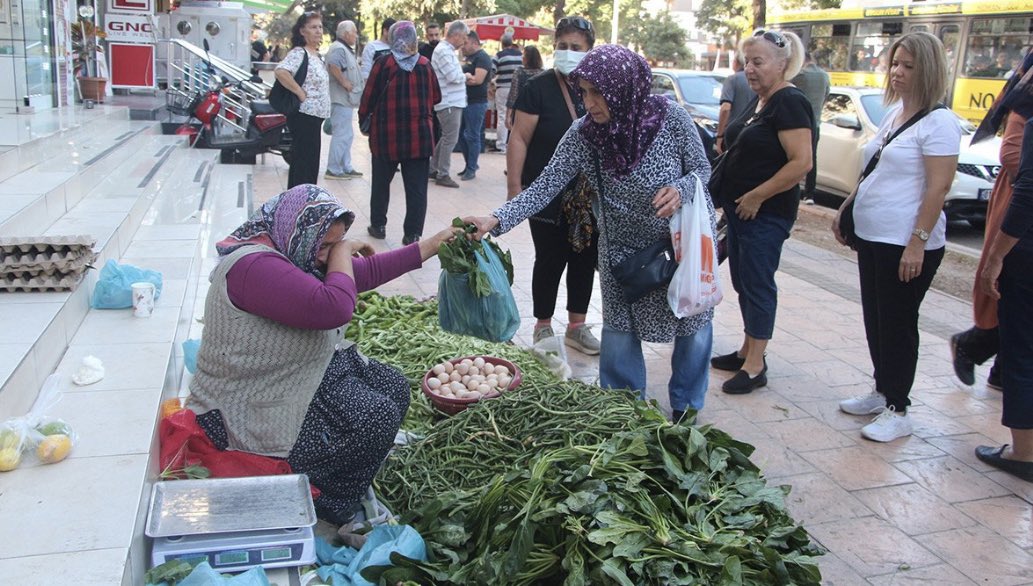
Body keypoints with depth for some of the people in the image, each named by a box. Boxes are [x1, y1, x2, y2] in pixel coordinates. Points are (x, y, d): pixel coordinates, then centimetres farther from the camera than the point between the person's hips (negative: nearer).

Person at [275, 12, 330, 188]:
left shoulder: (316, 55, 15)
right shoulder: (298, 53, -14)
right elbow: (281, 72, -31)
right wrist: (300, 93, -24)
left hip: (315, 116, 10)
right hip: (304, 116, -10)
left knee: (310, 163, 14)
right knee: (304, 163, -7)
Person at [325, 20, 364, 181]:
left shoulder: (345, 49, 21)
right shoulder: (338, 49, -14)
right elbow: (333, 66, -33)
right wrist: (345, 82, -26)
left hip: (346, 100, 11)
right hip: (341, 100, -11)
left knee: (347, 135, 16)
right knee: (342, 135, -10)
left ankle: (346, 167, 24)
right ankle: (333, 170, -7)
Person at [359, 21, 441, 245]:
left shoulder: (384, 64, -6)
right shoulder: (425, 65, 1)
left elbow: (369, 96, -3)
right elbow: (436, 97, 8)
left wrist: (363, 114, 14)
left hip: (387, 134, 0)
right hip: (419, 136, 1)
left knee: (381, 182, 17)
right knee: (416, 187, 4)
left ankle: (378, 225, 26)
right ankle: (412, 234, 3)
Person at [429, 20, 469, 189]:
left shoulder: (447, 50, 17)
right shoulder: (443, 51, -15)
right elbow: (453, 76, -21)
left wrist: (461, 76, 2)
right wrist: (465, 76, -4)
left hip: (453, 102, 10)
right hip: (449, 103, -10)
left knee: (447, 137, 17)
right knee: (450, 139, -4)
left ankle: (433, 168, 25)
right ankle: (443, 175, 3)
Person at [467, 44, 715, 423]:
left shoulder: (671, 118, -22)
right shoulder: (582, 134, -18)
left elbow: (702, 169, -7)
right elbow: (546, 186, -21)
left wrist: (681, 190, -30)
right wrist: (496, 220, -34)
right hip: (624, 248, 1)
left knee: (693, 326, 10)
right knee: (618, 332, 6)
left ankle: (685, 408, 34)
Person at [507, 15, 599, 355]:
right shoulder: (539, 88, -8)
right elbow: (520, 138, -9)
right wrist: (514, 186, -14)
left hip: (591, 197, 4)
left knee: (585, 260, 12)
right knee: (550, 261, 5)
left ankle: (577, 327, 27)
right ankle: (543, 328, 21)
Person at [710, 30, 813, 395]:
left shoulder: (789, 104, -16)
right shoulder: (757, 101, 12)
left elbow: (801, 163, -24)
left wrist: (757, 196, -20)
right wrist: (730, 195, 13)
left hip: (766, 213, -9)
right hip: (740, 209, 10)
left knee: (757, 283, -4)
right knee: (743, 282, 15)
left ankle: (755, 367, 4)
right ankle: (747, 351, 28)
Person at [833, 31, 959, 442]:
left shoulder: (938, 122, -13)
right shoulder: (893, 113, 13)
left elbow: (939, 186, -18)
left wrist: (918, 242, -22)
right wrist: (845, 209, 18)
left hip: (906, 243, -8)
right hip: (871, 235, 8)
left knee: (897, 324, -1)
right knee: (875, 319, 15)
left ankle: (897, 411, 10)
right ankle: (881, 392, 29)